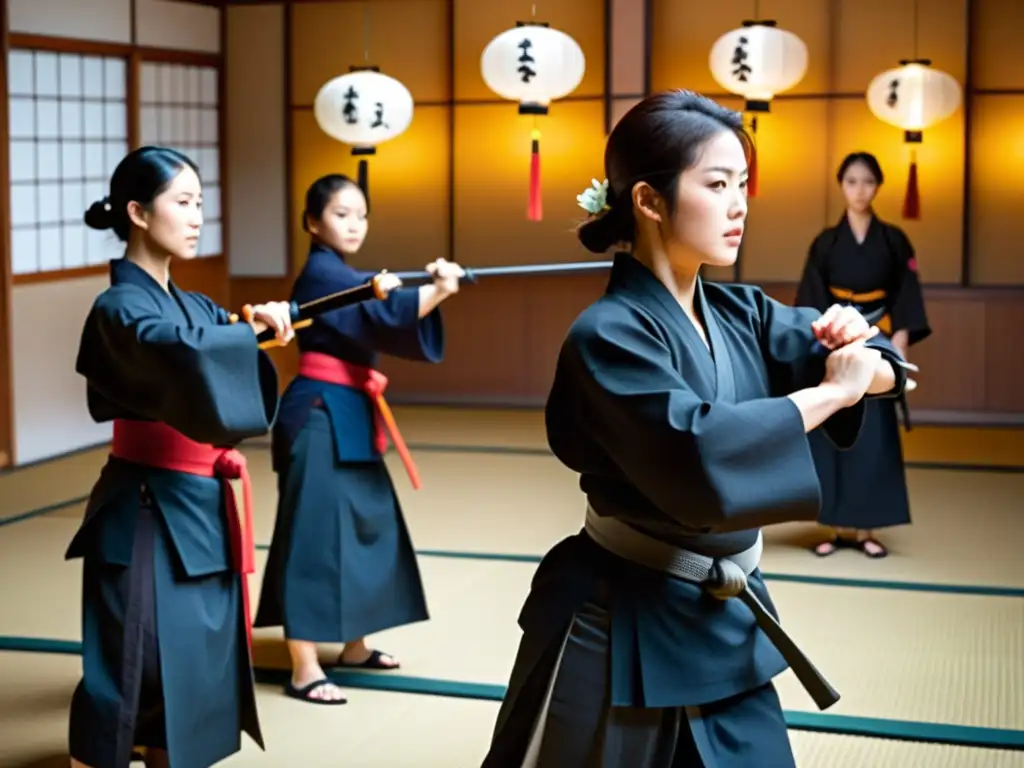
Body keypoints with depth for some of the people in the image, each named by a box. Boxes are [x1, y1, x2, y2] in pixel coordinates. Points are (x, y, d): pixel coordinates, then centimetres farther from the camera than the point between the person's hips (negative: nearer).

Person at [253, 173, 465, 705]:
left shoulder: (344, 276, 19)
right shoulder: (322, 273, -14)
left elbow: (377, 315, 11)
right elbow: (383, 314, -28)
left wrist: (431, 286, -4)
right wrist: (437, 290, -41)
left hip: (348, 414, 10)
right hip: (319, 415, -10)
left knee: (366, 523, 16)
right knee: (317, 531, -9)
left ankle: (353, 644, 29)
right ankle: (304, 669, -7)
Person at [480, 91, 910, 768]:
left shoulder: (739, 313, 4)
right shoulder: (610, 337, -19)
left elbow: (881, 369, 1)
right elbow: (699, 457, -33)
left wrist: (860, 352, -22)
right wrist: (832, 390, -23)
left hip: (722, 622, 7)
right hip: (622, 628, -7)